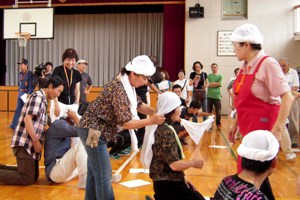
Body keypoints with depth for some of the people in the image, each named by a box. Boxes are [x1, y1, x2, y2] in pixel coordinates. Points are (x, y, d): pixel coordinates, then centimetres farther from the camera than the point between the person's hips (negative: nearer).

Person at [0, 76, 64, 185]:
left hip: (29, 143, 10)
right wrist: (36, 141, -18)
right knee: (27, 179, -8)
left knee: (34, 176, 14)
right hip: (25, 143, -10)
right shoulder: (38, 96, -11)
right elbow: (27, 119, -20)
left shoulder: (42, 99, 18)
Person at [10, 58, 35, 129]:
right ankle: (14, 125, 13)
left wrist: (29, 94, -19)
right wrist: (18, 91, 15)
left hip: (27, 93, -7)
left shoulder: (30, 73, -12)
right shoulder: (20, 73, 9)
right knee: (18, 109, 9)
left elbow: (32, 85, -15)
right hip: (20, 93, 7)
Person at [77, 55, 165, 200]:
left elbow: (138, 104, 13)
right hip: (93, 131, -10)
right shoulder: (119, 89, -25)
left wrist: (157, 113, -1)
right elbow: (126, 123, -25)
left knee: (94, 172, 18)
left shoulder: (125, 84, 4)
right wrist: (151, 121, -21)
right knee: (104, 175, -5)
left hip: (94, 129, 10)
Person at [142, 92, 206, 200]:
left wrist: (182, 178, 12)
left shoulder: (161, 127, 9)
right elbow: (174, 164, -23)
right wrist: (193, 163, -6)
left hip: (168, 181, 9)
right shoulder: (166, 131, -21)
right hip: (168, 184, -9)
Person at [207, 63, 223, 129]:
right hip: (209, 96, 0)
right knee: (209, 111, 4)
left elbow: (220, 84, -6)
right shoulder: (208, 76, 8)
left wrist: (212, 83, -4)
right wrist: (216, 84, -8)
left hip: (217, 96, 0)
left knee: (218, 111, 2)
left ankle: (218, 124, 15)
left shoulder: (220, 76, 9)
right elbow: (208, 84, -6)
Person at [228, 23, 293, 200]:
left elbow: (287, 97, -20)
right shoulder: (246, 66, 8)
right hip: (248, 127, 8)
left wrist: (277, 130, -24)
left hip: (262, 127, -8)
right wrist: (235, 124, 16)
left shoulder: (268, 63, -16)